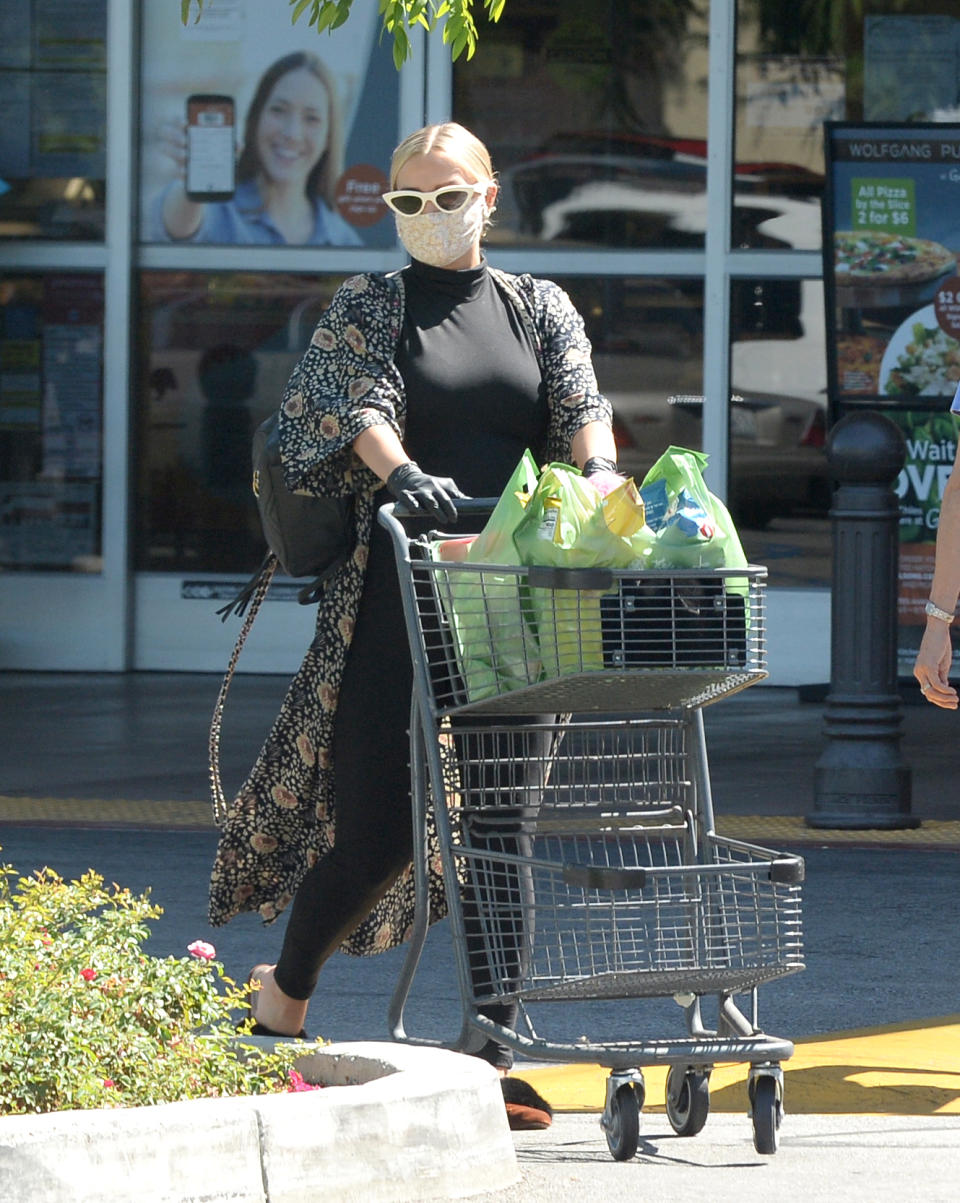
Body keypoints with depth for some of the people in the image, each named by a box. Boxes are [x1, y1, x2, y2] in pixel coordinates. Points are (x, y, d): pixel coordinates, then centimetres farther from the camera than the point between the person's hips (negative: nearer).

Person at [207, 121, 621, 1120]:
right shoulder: (368, 305, 8)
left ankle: (494, 1049, 0)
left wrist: (596, 470, -24)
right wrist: (400, 472, -32)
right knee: (378, 822, -4)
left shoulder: (540, 308, 15)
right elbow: (362, 402, -10)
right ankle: (283, 997, 20)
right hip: (399, 594, -2)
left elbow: (581, 400, -1)